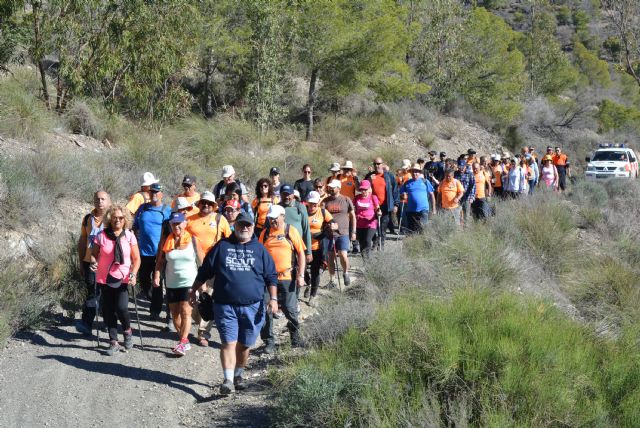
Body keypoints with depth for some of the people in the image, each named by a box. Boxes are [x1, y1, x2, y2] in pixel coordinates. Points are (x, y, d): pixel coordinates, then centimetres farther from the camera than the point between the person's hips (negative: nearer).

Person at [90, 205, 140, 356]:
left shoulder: (129, 236, -1)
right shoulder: (101, 236, -3)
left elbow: (136, 259, 3)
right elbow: (93, 254, 6)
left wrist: (133, 274, -11)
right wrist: (93, 262, -16)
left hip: (123, 278, -1)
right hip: (105, 279, 1)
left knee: (121, 307, -16)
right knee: (108, 310, 4)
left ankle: (127, 330, 15)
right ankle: (113, 342, 18)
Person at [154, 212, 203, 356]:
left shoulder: (192, 239, -3)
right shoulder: (167, 240, 4)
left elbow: (201, 260, 0)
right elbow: (160, 261, 7)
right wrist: (157, 275, -8)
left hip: (189, 283, -4)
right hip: (172, 283, 4)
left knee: (185, 311, -12)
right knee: (174, 313, 8)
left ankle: (183, 342, -11)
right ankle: (185, 341, 20)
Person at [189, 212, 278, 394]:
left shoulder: (260, 249, 9)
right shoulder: (222, 246, 7)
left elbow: (271, 276, 9)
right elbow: (204, 271, 13)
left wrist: (273, 298, -1)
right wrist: (194, 290, 14)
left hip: (252, 306, 1)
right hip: (225, 306, -1)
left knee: (244, 345, 9)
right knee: (229, 343, -10)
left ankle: (238, 376, 27)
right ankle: (228, 380, -12)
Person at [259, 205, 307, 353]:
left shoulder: (291, 231, 0)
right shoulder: (265, 233, 8)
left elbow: (301, 254, -1)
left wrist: (300, 275, -7)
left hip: (287, 277, -2)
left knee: (290, 309, 3)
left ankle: (296, 337, 23)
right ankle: (269, 342, 12)